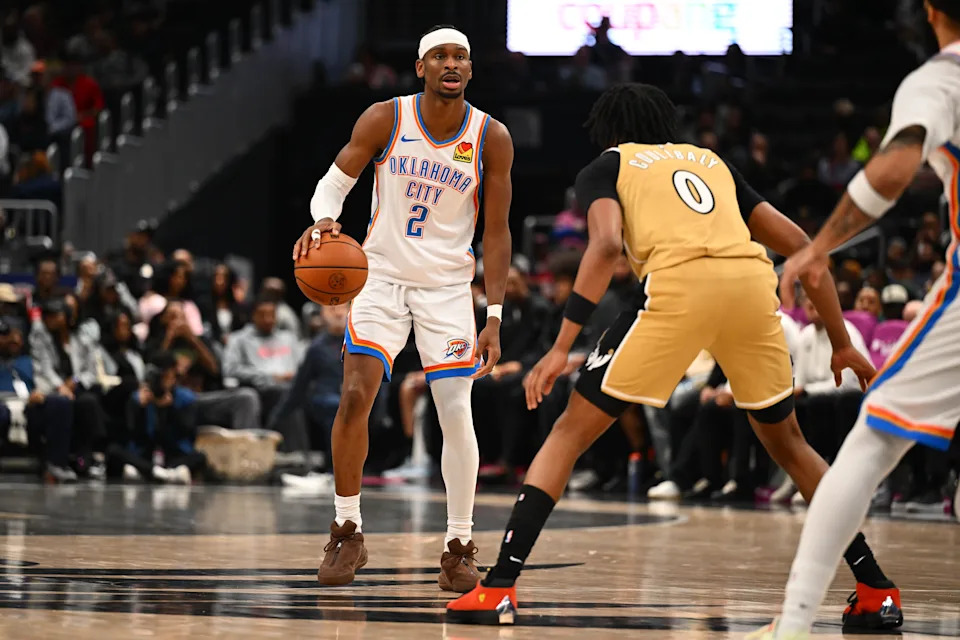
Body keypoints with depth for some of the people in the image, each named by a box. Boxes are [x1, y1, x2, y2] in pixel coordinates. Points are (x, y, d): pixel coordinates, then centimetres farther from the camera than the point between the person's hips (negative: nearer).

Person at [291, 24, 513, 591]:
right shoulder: (385, 120, -9)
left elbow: (496, 233, -4)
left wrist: (494, 318, -9)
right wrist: (325, 219, -25)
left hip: (448, 284, 0)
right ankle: (348, 533, 1)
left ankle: (459, 547, 5)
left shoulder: (491, 139, -9)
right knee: (355, 396, -13)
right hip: (383, 274, 0)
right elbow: (336, 180, 0)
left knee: (457, 412, -8)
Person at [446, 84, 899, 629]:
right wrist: (841, 343, 31)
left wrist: (562, 347, -5)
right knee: (786, 441, 26)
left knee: (572, 432, 8)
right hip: (754, 281, 4)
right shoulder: (712, 161, 34)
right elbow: (798, 243, 27)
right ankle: (876, 587, 22)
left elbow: (607, 243, -1)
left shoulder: (606, 167, 21)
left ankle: (500, 587, -2)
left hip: (680, 282, -4)